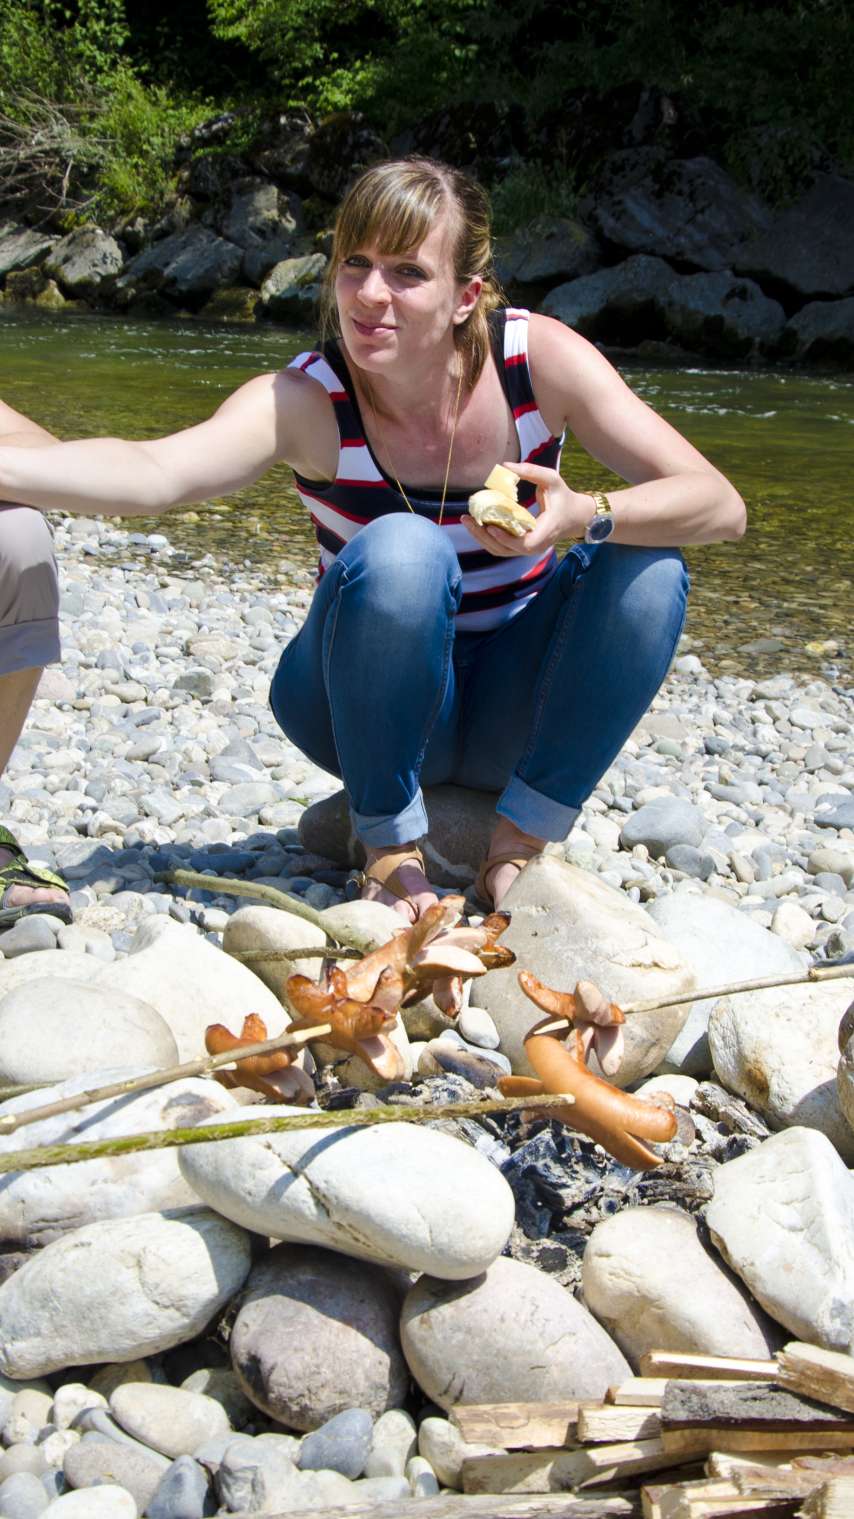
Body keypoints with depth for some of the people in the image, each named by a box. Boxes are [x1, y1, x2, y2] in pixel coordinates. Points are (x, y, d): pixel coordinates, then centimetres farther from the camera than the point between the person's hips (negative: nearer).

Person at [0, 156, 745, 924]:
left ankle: (520, 842, -13)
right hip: (373, 710, -2)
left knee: (649, 558, -23)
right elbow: (155, 473, -40)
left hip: (511, 710, 2)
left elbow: (720, 506, -20)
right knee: (402, 551, -32)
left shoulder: (540, 358, -16)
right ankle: (390, 842, -14)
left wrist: (586, 514, -40)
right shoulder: (305, 402, -20)